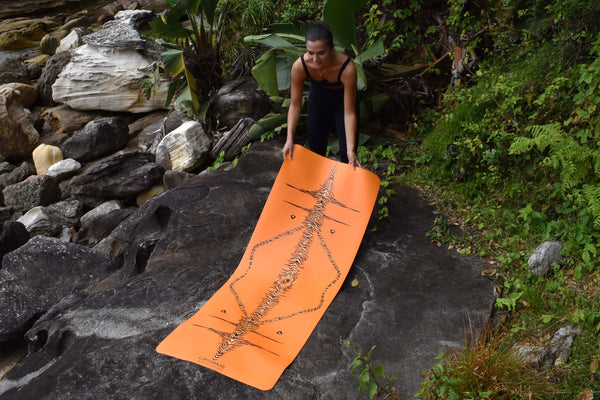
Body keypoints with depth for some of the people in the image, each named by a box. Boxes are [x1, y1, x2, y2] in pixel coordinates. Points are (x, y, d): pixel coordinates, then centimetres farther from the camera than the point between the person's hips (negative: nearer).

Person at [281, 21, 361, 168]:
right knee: (316, 150, 14)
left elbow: (349, 112, -33)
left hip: (343, 98, -2)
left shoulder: (347, 68, -40)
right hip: (318, 97, 2)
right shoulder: (299, 66, -34)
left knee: (347, 155, -2)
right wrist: (289, 138, -27)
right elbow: (295, 105, -21)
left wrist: (351, 149, -35)